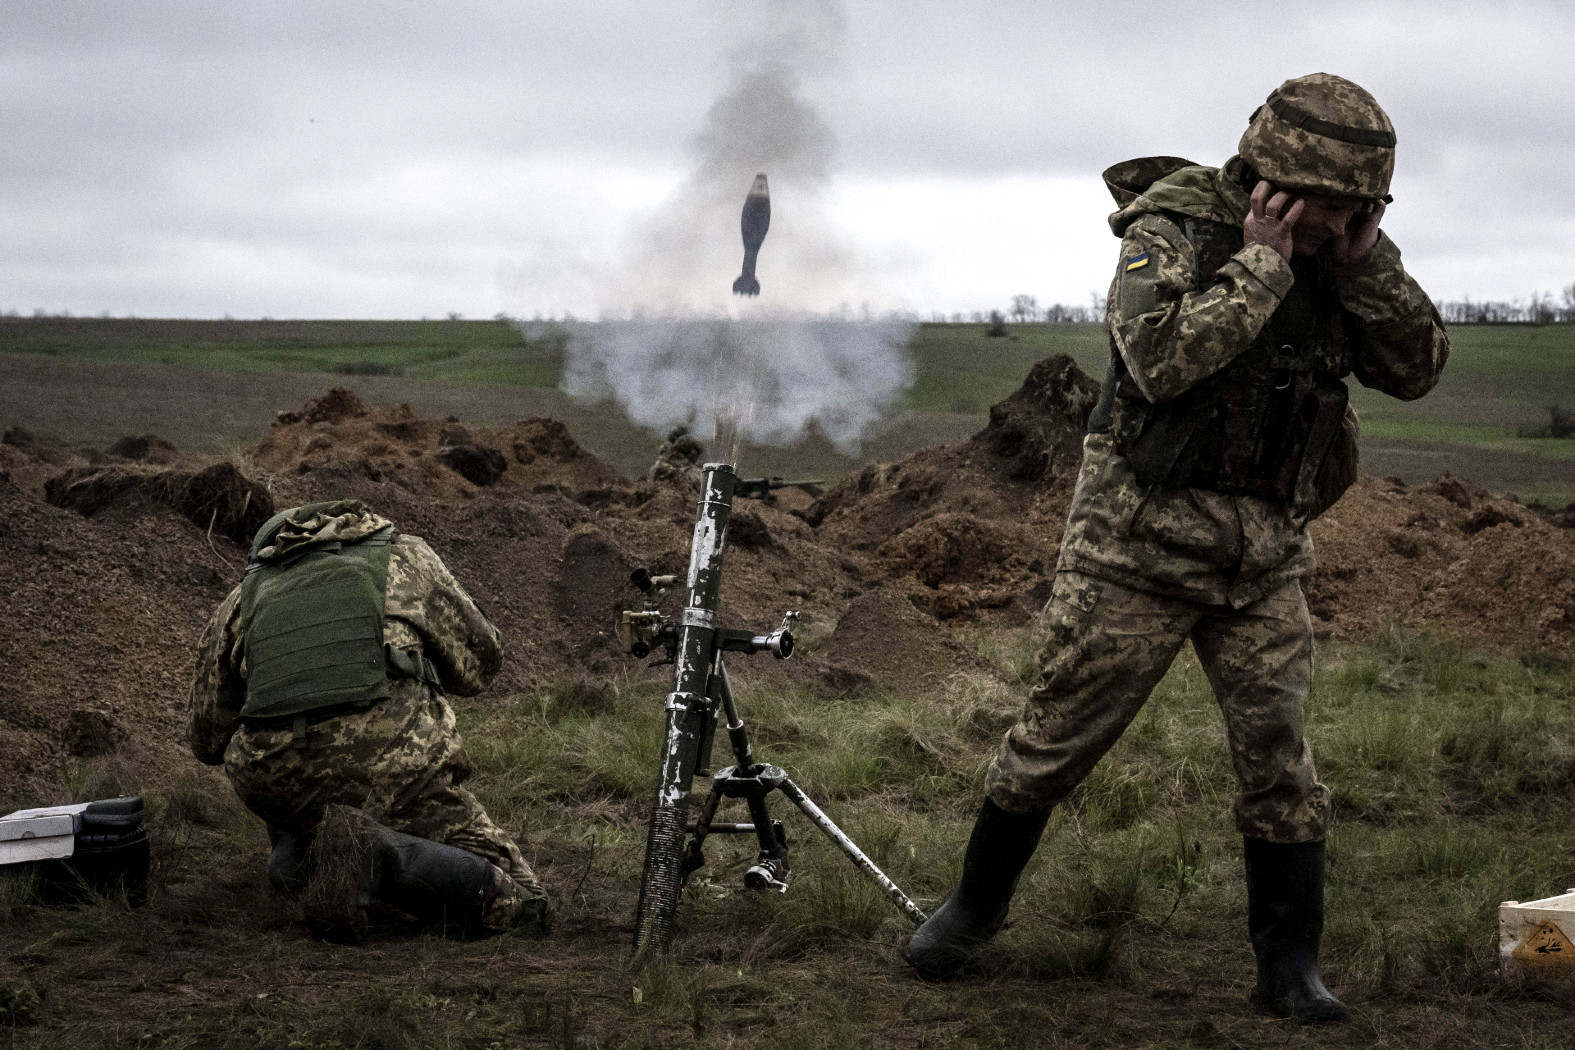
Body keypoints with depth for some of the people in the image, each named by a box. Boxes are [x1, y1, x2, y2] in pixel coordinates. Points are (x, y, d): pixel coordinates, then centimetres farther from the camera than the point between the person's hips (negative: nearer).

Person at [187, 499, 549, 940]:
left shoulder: (245, 596, 22)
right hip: (391, 761, -4)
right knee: (518, 905, 2)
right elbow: (478, 660, 26)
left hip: (275, 781, 4)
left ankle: (303, 854, 7)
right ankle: (377, 856, -20)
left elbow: (207, 738, 28)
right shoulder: (404, 556, 19)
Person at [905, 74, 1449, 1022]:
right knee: (1060, 736, 3)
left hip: (1265, 554, 4)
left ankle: (1292, 968, 10)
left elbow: (1419, 366, 0)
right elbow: (1163, 358, -28)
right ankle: (975, 908, 22)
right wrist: (1262, 260, -24)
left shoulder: (1334, 261, 5)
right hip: (1143, 540, -4)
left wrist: (1365, 257, -11)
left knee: (1280, 755, 1)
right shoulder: (1174, 231, -12)